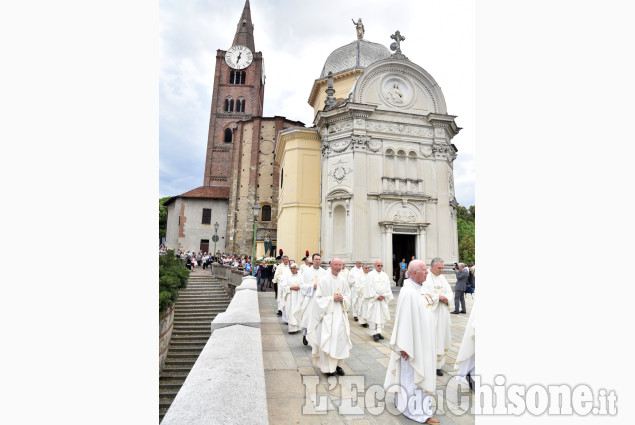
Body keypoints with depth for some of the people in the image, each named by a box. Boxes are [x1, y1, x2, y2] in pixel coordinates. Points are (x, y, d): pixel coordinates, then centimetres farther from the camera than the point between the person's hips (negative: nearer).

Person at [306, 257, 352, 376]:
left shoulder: (343, 281, 8)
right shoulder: (323, 280, -6)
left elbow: (348, 298, 13)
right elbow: (318, 298, -7)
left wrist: (342, 299, -8)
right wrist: (332, 298, -16)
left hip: (340, 314, 5)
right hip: (327, 314, -4)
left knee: (340, 339, 5)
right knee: (327, 340, -4)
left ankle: (336, 364, 22)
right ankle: (327, 367, 10)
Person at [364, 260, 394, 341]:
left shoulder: (385, 275, 11)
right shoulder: (370, 275, -4)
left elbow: (388, 287, 9)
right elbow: (369, 287, -9)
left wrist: (384, 295, -4)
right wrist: (377, 296, -11)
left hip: (383, 299, 5)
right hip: (373, 299, -4)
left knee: (381, 315, 5)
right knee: (374, 315, -6)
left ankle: (379, 332, 12)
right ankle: (376, 333, -2)